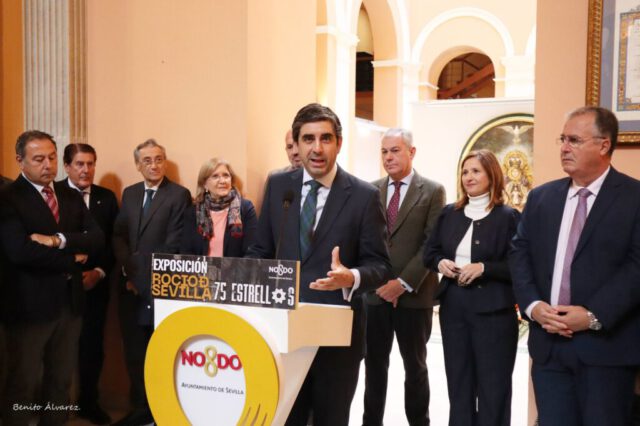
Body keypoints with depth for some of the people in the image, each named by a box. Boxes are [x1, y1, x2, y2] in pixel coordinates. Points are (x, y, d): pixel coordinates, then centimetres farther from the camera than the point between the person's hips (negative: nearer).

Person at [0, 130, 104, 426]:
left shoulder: (71, 197, 9)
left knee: (61, 379, 17)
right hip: (30, 304, -5)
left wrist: (59, 240, -19)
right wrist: (72, 259, -15)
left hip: (70, 301, 6)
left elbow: (97, 239, -3)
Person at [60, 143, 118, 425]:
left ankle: (88, 402, 25)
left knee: (93, 345, 8)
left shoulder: (107, 198, 7)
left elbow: (113, 241, 5)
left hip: (96, 284, 3)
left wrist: (99, 272, -7)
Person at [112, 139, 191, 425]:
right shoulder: (129, 193, 13)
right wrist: (129, 273, -5)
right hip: (131, 286, 5)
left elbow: (174, 245, -11)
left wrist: (146, 278, -10)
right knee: (134, 352, 11)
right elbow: (118, 236, 8)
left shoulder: (179, 195, -6)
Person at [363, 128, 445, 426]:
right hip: (375, 291, 3)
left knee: (415, 364, 12)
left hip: (413, 294, -2)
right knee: (374, 363, 11)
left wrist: (404, 283, -15)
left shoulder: (432, 191, -1)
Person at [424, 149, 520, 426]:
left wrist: (483, 268, -20)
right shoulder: (449, 213, 9)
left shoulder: (508, 217, -6)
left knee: (493, 385, 7)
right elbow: (430, 251, 15)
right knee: (458, 382, 16)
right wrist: (440, 263, -6)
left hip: (492, 310, -5)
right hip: (453, 307, 5)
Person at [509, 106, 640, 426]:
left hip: (606, 344, -4)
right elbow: (520, 253, 7)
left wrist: (594, 316, -18)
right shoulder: (541, 197, 10)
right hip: (548, 342, 4)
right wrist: (532, 305, -8)